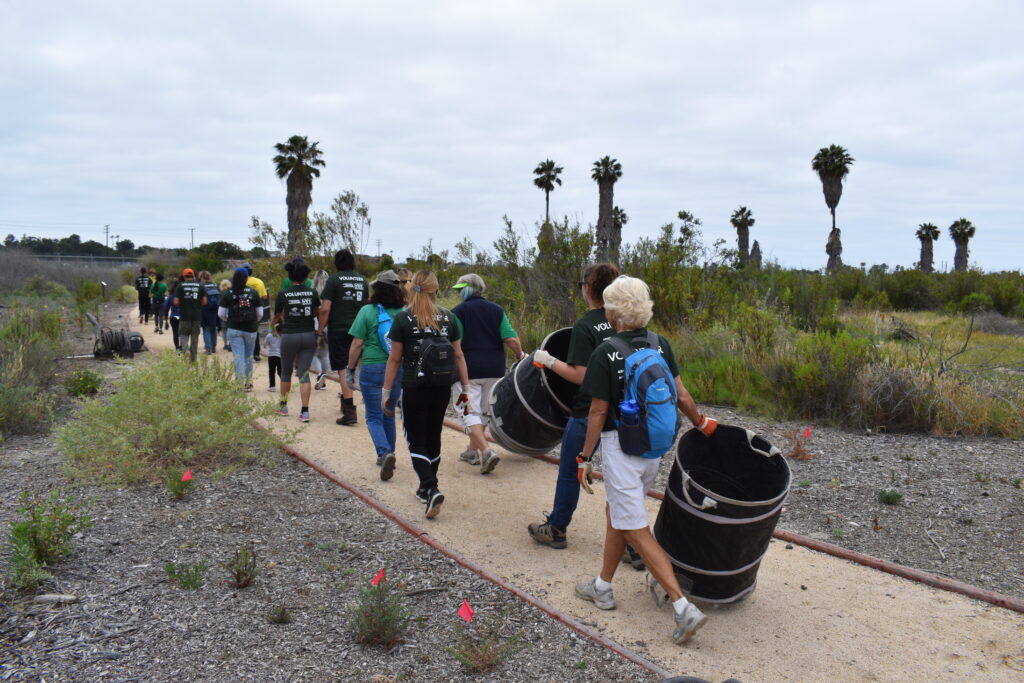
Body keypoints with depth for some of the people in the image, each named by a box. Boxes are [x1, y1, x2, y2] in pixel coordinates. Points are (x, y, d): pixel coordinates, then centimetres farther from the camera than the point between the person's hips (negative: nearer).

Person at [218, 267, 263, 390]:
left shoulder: (227, 293, -4)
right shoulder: (253, 292, 0)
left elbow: (221, 314, -3)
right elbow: (260, 313, 2)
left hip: (234, 329, -2)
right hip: (251, 329, 2)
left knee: (238, 356, 1)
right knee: (249, 356, 15)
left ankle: (241, 383, -6)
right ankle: (249, 383, 20)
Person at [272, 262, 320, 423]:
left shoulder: (283, 294, -6)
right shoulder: (313, 293, -1)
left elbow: (277, 316, 8)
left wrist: (272, 324, 30)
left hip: (289, 336, -1)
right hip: (309, 335, 1)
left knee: (286, 372, 17)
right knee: (304, 373, 4)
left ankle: (283, 406, 30)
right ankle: (305, 411, -5)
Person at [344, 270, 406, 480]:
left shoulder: (367, 311, -7)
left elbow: (357, 344, -8)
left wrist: (350, 370, 2)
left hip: (372, 369, -3)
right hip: (399, 370, 3)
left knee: (374, 417, 5)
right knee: (389, 415, 19)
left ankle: (385, 452, -16)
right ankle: (386, 456, 28)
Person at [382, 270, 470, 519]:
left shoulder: (403, 319, -7)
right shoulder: (447, 318, 2)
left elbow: (394, 359, -6)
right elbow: (458, 355, 4)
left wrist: (386, 392, 0)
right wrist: (465, 388, 10)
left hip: (414, 388, -4)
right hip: (442, 387, 4)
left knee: (416, 442, 3)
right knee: (433, 437, 18)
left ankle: (432, 490, -15)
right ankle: (426, 488, 30)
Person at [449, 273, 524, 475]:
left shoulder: (457, 312, -5)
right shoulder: (497, 310, 6)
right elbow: (511, 339, -4)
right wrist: (520, 355, 13)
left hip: (467, 369, -5)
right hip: (494, 369, 5)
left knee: (469, 413, -2)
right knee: (481, 410, 19)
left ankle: (486, 452, -20)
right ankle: (473, 451, 29)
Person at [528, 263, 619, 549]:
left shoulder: (584, 327, -16)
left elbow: (580, 375, -20)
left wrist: (549, 361, -10)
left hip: (587, 414, -6)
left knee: (569, 472, 11)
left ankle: (556, 530, 26)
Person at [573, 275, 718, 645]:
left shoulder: (605, 353, -15)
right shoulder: (660, 344, 1)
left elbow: (598, 411, -12)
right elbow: (681, 395, 4)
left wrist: (585, 456, -3)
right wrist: (701, 423, 21)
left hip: (620, 446, -7)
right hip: (654, 446, 7)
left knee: (636, 530, -1)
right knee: (615, 513, 23)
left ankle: (683, 607, -7)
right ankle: (603, 587, 36)